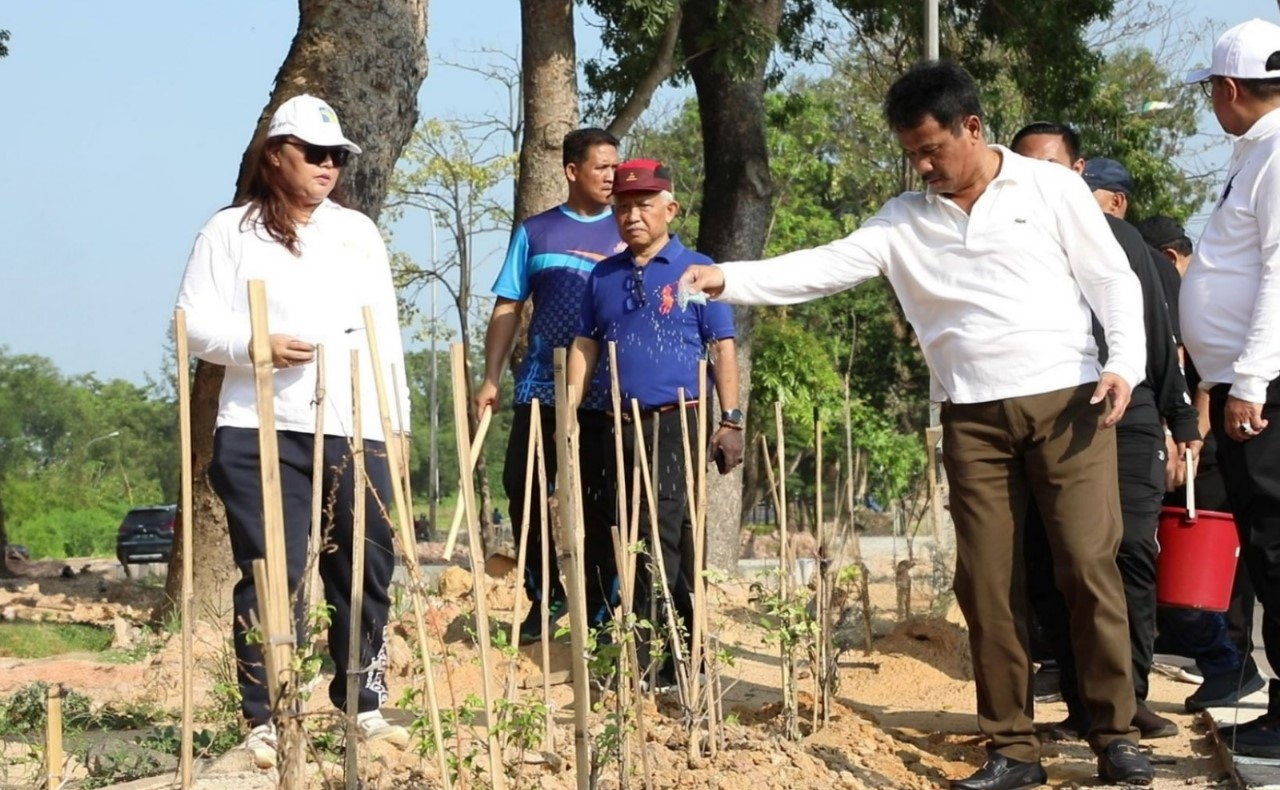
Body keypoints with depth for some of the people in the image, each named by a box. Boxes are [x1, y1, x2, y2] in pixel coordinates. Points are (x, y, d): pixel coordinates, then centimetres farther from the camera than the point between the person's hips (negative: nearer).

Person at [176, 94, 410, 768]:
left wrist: (396, 416, 12)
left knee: (366, 571, 5)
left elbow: (386, 330, 18)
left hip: (355, 431, 4)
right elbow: (195, 324, -1)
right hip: (263, 433, -4)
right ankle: (265, 719, 1)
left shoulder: (359, 231, 17)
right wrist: (256, 346, -18)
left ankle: (363, 703, 19)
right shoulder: (231, 231, 4)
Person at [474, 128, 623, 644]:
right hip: (541, 385, 1)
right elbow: (508, 310, 8)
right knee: (521, 487, -4)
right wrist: (491, 378, 1)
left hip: (609, 391, -1)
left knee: (602, 502, 1)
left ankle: (600, 612, 11)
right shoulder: (535, 232, 9)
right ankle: (545, 596, 12)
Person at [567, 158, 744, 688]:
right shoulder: (603, 277, 15)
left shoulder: (696, 271, 1)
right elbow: (585, 346, 16)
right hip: (623, 425, 5)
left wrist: (730, 419, -7)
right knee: (675, 543, 10)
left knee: (658, 537, -13)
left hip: (678, 423, -5)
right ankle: (686, 658, 16)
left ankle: (649, 660, -14)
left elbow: (722, 348, -1)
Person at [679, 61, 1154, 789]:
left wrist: (1125, 362, -13)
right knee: (988, 581, 1)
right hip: (974, 417, 3)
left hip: (1068, 402, -3)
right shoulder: (904, 221, 8)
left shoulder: (1051, 187, 1)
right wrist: (728, 279, -15)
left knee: (1089, 565, -6)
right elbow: (828, 266, -2)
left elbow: (1113, 280, 2)